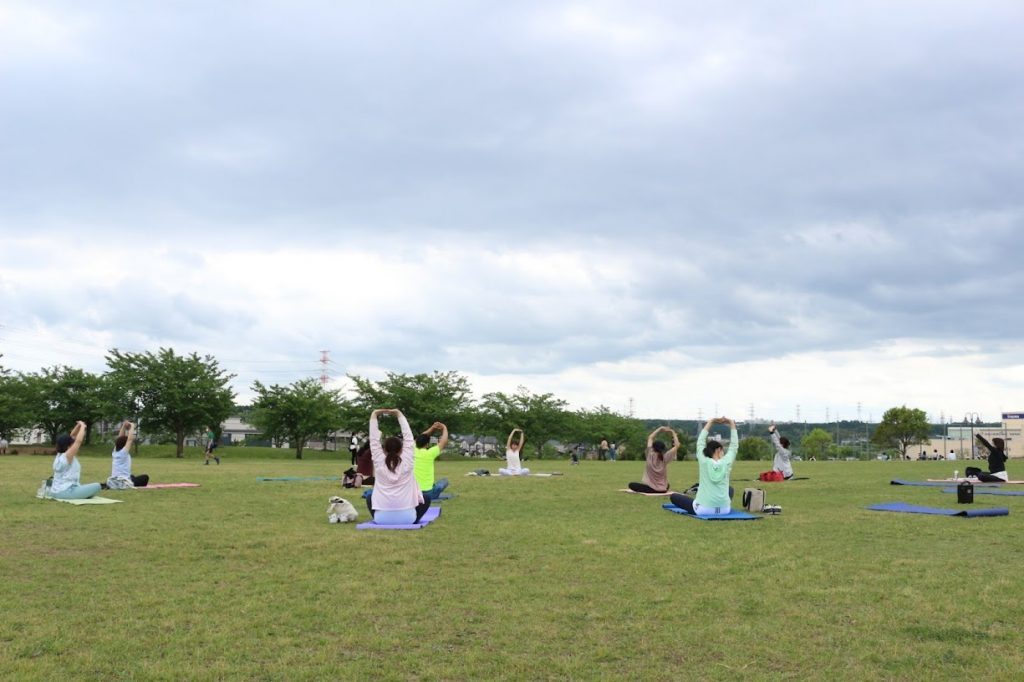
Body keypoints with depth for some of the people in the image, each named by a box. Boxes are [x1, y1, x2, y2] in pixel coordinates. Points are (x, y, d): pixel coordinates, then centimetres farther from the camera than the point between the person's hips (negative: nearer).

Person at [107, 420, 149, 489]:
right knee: (145, 477, 7)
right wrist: (132, 427, -4)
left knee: (132, 477, 36)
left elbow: (119, 439, 15)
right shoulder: (124, 452, -13)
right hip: (122, 483, -8)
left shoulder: (115, 452, 7)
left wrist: (124, 426, 8)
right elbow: (130, 439, -16)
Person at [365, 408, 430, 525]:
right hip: (407, 518, -1)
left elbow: (374, 440, 7)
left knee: (369, 498, 33)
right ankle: (411, 520, 12)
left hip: (382, 518, 1)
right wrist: (399, 415, 13)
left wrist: (374, 416, 9)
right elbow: (408, 437, 7)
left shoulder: (379, 462, -1)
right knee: (426, 499, 29)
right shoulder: (407, 462, -2)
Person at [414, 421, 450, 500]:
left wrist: (432, 428, 17)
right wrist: (444, 428, 14)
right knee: (444, 481, 23)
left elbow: (420, 438, 18)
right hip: (428, 493, -4)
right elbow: (444, 442, -1)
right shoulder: (429, 453, -14)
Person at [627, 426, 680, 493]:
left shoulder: (650, 456, -9)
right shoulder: (665, 458, -11)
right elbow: (677, 445, -4)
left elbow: (650, 437, 4)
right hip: (663, 490, 4)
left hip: (650, 489, -4)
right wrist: (673, 433, 4)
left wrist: (660, 429, 8)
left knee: (631, 485, 10)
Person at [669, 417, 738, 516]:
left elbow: (700, 442, 8)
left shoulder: (704, 462, -6)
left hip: (703, 510, -3)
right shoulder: (726, 462, -5)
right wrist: (731, 423, 13)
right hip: (725, 510, 3)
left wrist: (710, 422, 14)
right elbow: (734, 445, 8)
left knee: (673, 496, 17)